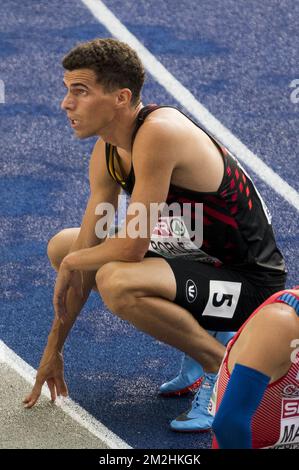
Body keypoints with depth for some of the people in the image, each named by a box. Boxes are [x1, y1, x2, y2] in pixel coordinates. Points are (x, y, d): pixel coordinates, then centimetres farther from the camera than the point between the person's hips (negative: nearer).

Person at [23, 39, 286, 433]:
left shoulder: (159, 134, -27)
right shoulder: (107, 154, 2)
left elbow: (132, 247, -28)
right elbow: (86, 249, 7)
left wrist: (73, 263, -8)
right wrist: (53, 349, 9)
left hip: (251, 281, -10)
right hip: (202, 260, 10)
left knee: (115, 282, -34)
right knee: (62, 246, 14)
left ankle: (224, 364, -11)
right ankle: (198, 339, 14)